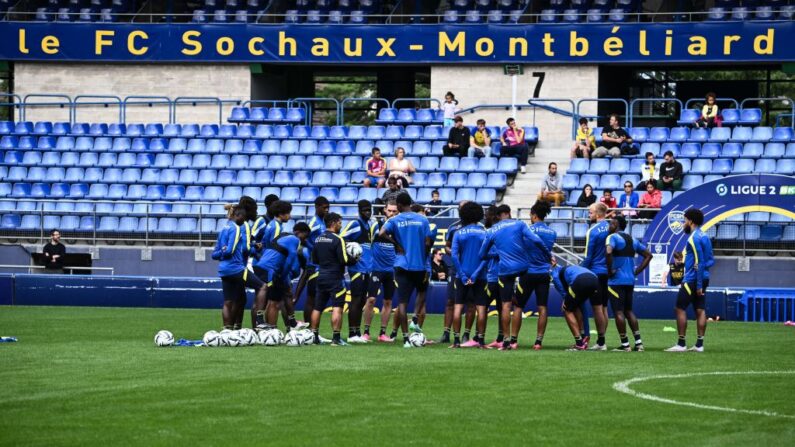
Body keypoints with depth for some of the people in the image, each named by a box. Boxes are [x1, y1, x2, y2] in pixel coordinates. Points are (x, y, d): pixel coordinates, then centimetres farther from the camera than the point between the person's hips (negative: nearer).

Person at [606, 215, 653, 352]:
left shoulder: (613, 237, -7)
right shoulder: (633, 240, 16)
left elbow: (608, 252, -28)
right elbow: (648, 255, 22)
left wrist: (609, 270, -16)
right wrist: (637, 271, 16)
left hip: (616, 281, -7)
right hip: (630, 280, 7)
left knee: (618, 311, -4)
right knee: (628, 310, 16)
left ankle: (625, 344, -5)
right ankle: (638, 342, 10)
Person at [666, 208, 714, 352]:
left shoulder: (694, 238, -14)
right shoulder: (704, 237, 14)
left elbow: (699, 263, -19)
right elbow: (711, 260, 17)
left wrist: (699, 285, -19)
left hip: (692, 279, -9)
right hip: (703, 279, 9)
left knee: (680, 309, -4)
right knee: (700, 310, 6)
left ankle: (681, 344, -5)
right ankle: (699, 344, 5)